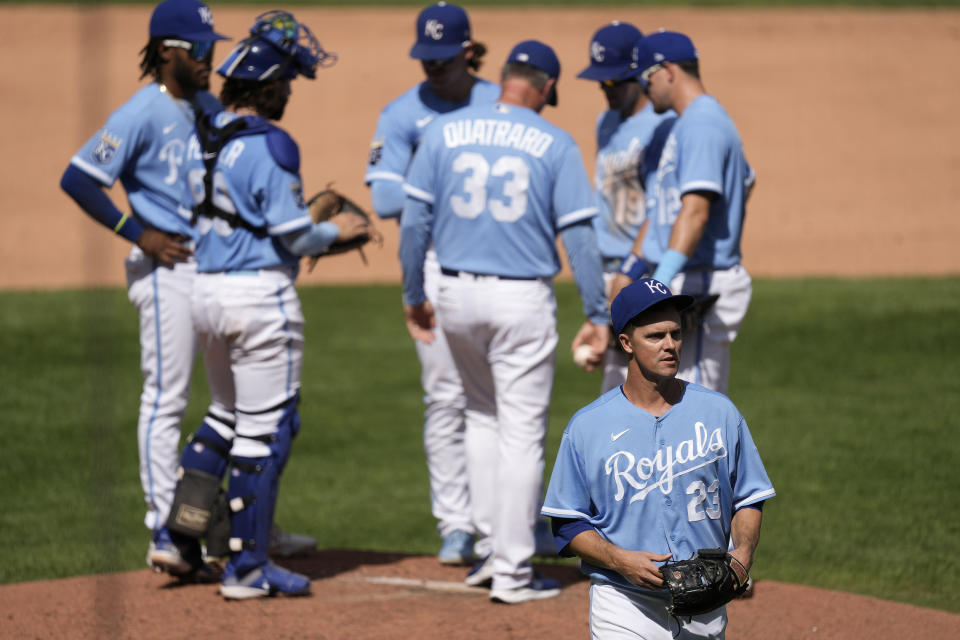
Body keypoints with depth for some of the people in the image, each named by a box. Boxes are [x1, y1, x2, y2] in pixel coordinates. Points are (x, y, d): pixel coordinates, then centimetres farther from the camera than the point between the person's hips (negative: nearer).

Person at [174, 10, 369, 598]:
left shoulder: (202, 137, 8)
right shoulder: (269, 145, -17)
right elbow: (293, 237, -17)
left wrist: (308, 219, 18)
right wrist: (336, 230, 3)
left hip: (206, 288, 8)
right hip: (261, 294, -8)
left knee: (232, 413, 23)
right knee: (268, 429, 1)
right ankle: (248, 567, 4)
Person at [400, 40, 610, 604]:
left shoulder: (445, 130, 3)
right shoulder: (556, 145, -4)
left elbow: (415, 219, 2)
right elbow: (579, 235, -7)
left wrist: (414, 295, 11)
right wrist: (597, 315, -4)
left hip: (457, 296, 4)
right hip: (523, 301, -3)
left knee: (483, 415, 24)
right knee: (523, 434, 1)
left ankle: (492, 544, 21)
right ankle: (513, 571, 1)